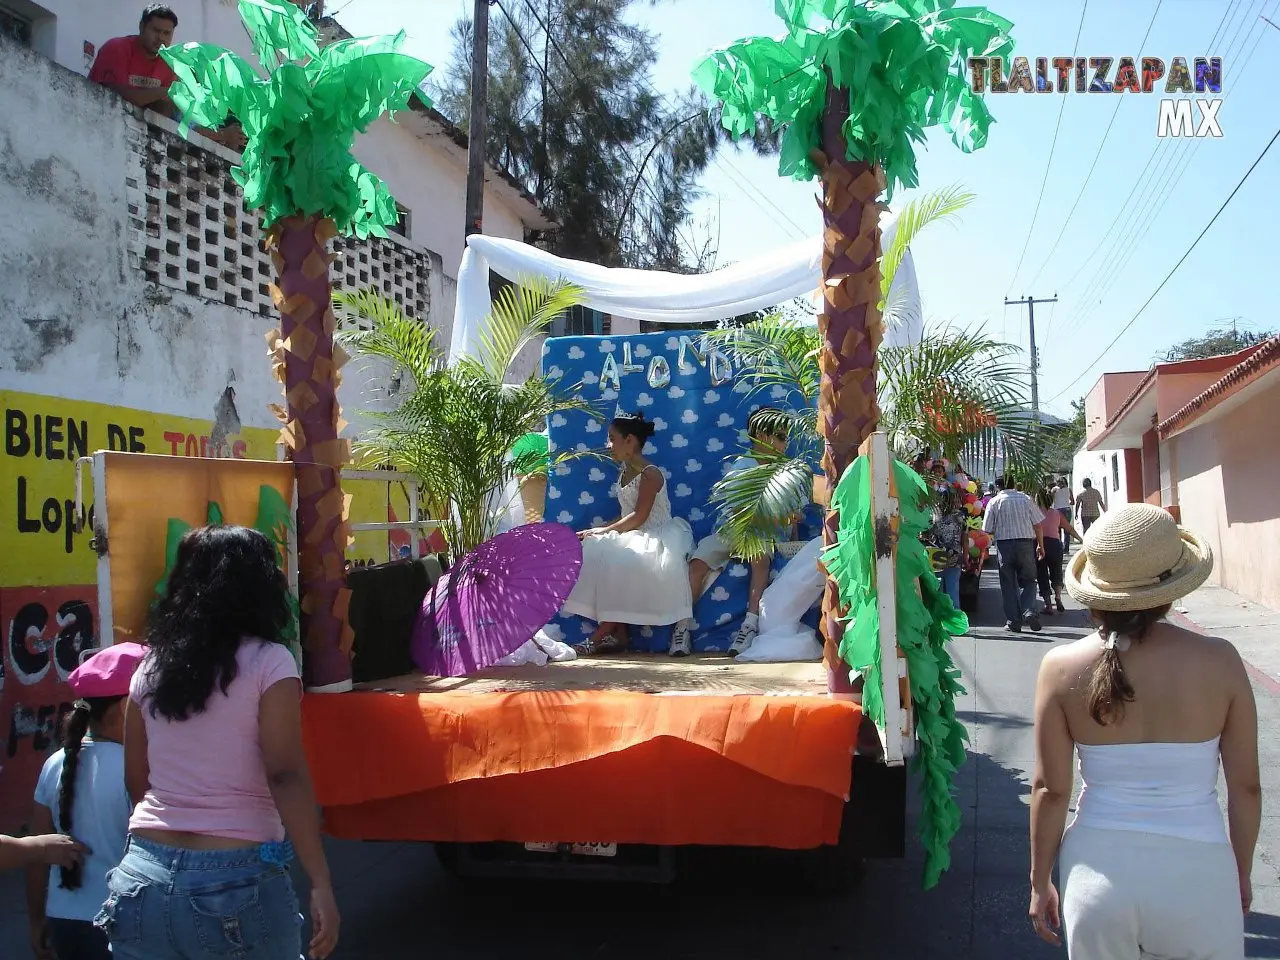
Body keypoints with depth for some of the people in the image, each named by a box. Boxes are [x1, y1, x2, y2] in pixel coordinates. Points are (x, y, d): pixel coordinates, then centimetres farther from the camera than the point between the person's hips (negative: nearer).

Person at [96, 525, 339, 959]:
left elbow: (136, 782, 13)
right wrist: (321, 882, -14)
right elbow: (286, 776, -15)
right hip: (235, 879, -4)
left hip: (144, 874, 4)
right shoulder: (268, 662, -8)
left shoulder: (150, 666, 6)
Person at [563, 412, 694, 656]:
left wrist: (605, 530, -18)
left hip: (654, 537, -9)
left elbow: (639, 517, -20)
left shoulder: (650, 474, -13)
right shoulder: (624, 472, 13)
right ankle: (618, 634, -15)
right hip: (632, 535, 9)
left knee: (619, 561, -32)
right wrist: (605, 531, -3)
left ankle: (599, 637, -23)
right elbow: (627, 516, 12)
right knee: (594, 553, -13)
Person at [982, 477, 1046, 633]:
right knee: (1028, 580, 12)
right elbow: (1038, 525, 4)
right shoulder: (1026, 499, 5)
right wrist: (1041, 545, 13)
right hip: (1026, 542, 1)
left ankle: (1013, 622, 7)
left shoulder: (994, 502, 1)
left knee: (1008, 584, 7)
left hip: (1004, 544, -1)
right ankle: (1029, 610, -11)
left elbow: (988, 530, -1)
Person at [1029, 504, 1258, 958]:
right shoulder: (1219, 661, -10)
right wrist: (1242, 875, 14)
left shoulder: (1062, 667, -9)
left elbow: (1050, 789, -5)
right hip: (1196, 875, 0)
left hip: (1100, 866, 1)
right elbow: (1246, 787, -2)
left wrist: (1040, 882, 8)